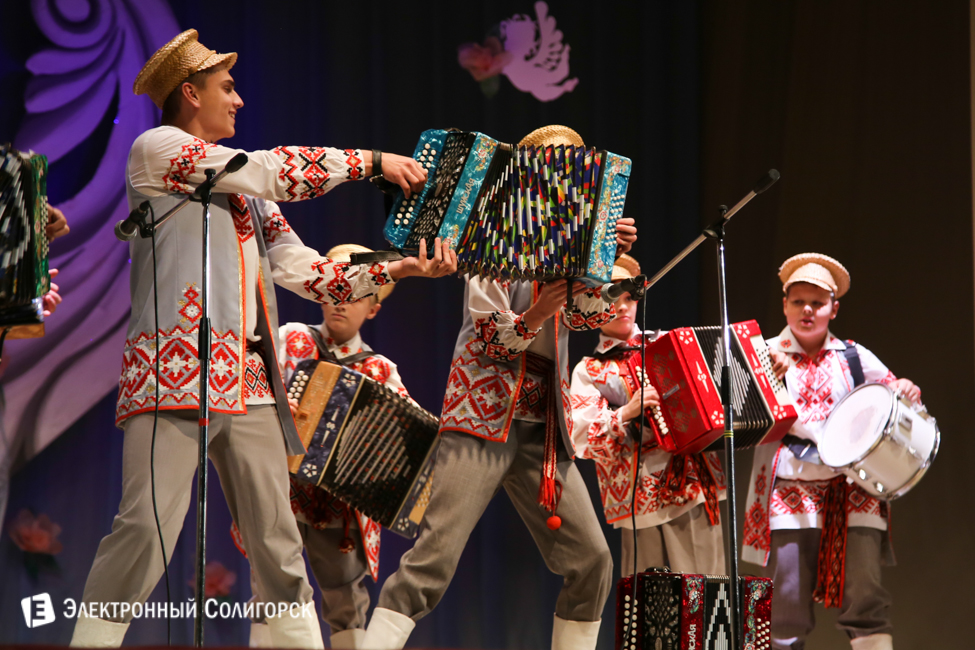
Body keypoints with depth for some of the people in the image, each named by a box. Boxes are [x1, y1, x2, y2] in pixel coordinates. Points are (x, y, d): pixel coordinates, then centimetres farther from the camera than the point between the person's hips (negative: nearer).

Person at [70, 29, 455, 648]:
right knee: (148, 525, -16)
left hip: (249, 382, 7)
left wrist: (399, 269, 7)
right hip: (178, 372, -7)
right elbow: (272, 172, -5)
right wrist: (372, 161, 2)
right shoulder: (157, 150, 2)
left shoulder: (247, 195, 24)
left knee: (277, 539, 5)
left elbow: (308, 273, 19)